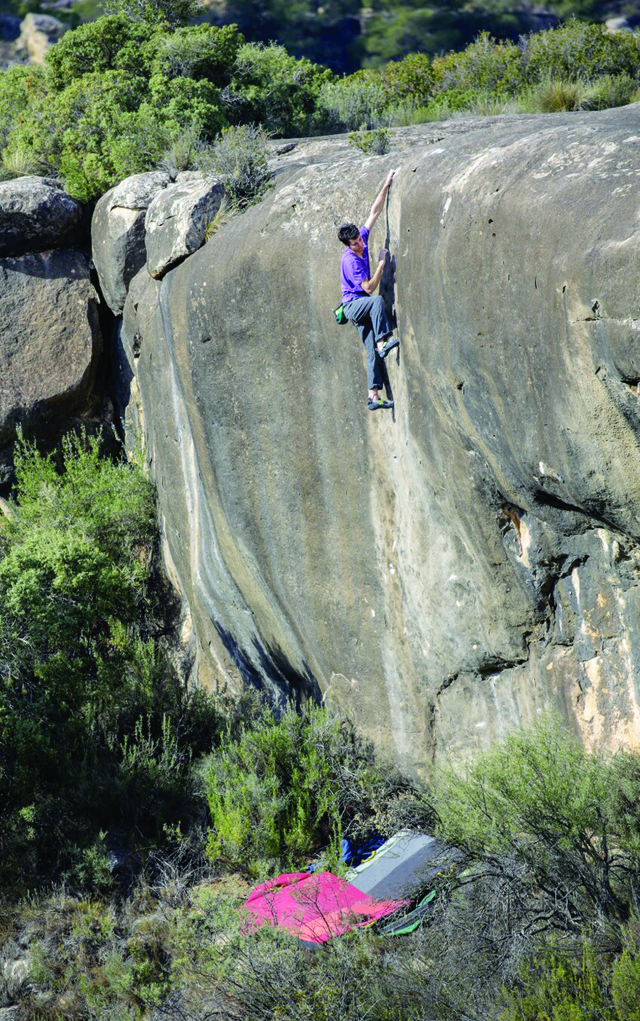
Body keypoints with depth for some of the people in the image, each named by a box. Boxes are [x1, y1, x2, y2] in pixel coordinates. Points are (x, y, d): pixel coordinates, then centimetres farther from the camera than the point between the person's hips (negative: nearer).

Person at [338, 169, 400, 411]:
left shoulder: (362, 240, 2)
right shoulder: (350, 260, -19)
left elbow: (374, 212, 8)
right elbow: (369, 287, -20)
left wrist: (386, 186, 4)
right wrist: (381, 263, -18)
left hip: (362, 307, 7)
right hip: (353, 305, -7)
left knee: (373, 351, -2)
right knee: (377, 300, -37)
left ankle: (373, 396, -6)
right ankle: (383, 342, -41)